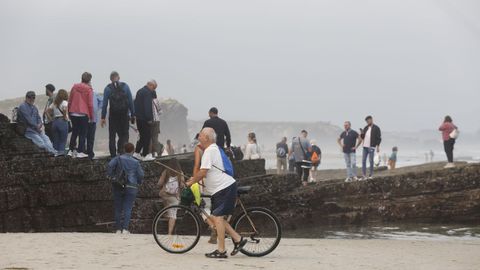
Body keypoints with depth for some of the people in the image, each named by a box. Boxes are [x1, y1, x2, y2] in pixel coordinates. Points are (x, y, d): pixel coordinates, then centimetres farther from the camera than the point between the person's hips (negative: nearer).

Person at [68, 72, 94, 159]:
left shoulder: (74, 87, 7)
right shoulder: (89, 89, -6)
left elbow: (69, 101, 11)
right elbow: (90, 104, -7)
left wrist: (69, 112, 20)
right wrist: (91, 116, 2)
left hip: (73, 113, 5)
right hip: (83, 114, -5)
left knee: (74, 132, 15)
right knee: (83, 133, 1)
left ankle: (72, 150, 17)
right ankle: (80, 152, -3)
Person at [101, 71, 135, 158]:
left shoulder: (107, 88, -2)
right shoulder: (125, 86, 0)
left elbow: (105, 104, -4)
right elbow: (131, 102, -1)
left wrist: (103, 117, 0)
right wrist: (132, 115, 4)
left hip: (113, 115, 0)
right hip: (124, 115, 0)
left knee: (112, 136, 10)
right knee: (124, 135, 8)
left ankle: (113, 155, 9)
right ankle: (121, 151, -11)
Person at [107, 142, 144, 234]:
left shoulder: (118, 158, 1)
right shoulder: (135, 162, 1)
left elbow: (110, 165, -13)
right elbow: (141, 174, 2)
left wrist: (111, 176, 0)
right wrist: (139, 182, 21)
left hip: (118, 186, 1)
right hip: (131, 187, -1)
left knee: (118, 208, 8)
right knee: (128, 208, -2)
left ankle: (118, 229, 9)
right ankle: (125, 228, -14)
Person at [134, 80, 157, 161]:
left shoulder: (139, 91, 15)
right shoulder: (148, 93, -16)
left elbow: (135, 104, 20)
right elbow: (148, 107, -22)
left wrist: (135, 115, 21)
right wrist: (149, 119, -19)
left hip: (138, 117, 9)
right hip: (145, 119, -9)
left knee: (143, 136, 17)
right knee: (147, 137, -2)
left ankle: (137, 153, 15)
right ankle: (145, 155, -1)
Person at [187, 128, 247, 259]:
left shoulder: (210, 151, -13)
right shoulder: (215, 149, 19)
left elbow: (203, 172, -19)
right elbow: (207, 173, 28)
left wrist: (191, 181, -5)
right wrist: (195, 179, 21)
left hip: (224, 188, -10)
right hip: (223, 188, 10)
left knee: (217, 217, -10)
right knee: (218, 217, 13)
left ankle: (221, 251, -10)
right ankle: (238, 239, 12)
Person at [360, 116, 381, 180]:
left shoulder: (376, 128, -4)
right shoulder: (366, 128, 14)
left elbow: (379, 138, -7)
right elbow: (362, 137, 18)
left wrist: (378, 146, -14)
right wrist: (361, 134, -4)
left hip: (371, 147, -6)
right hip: (365, 146, 6)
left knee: (371, 161, -3)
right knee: (363, 161, 2)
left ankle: (371, 175, 4)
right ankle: (364, 175, 5)